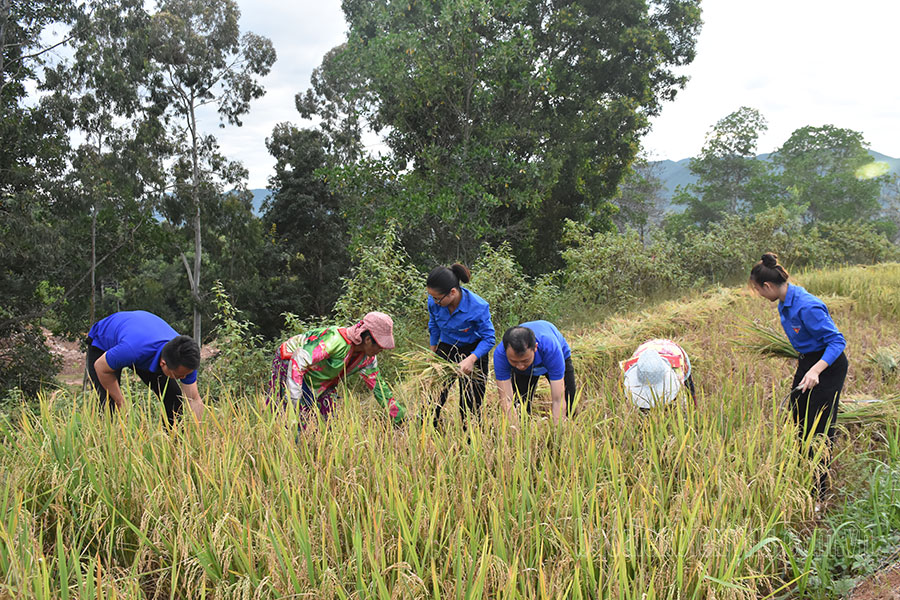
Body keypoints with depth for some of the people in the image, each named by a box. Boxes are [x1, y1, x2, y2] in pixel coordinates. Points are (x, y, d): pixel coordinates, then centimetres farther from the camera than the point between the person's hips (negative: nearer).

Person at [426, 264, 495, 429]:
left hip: (474, 351, -3)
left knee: (471, 403, 1)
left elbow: (488, 339, -19)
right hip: (445, 350, 3)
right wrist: (432, 352, 14)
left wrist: (471, 359, -34)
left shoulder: (478, 307, -30)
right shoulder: (434, 301, -18)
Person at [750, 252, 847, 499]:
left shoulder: (807, 307, -29)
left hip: (828, 366, -9)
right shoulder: (785, 303, 0)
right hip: (807, 362, 9)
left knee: (820, 427, -4)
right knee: (796, 420, 12)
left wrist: (815, 370, -37)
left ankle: (818, 495, 6)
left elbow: (837, 340, -27)